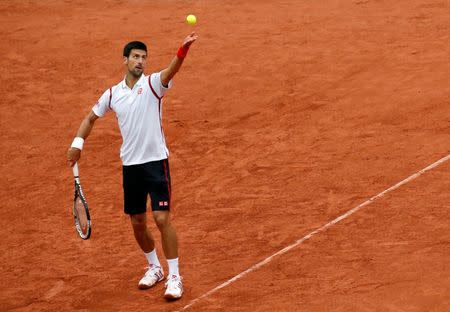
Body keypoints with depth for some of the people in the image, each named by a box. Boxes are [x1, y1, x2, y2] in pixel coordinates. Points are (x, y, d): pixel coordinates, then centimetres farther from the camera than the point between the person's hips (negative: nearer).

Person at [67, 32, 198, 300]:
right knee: (138, 223, 11)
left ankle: (174, 276, -2)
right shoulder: (112, 94, 6)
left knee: (162, 218, -11)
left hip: (156, 161, -4)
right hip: (130, 165, 5)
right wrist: (78, 142, 7)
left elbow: (172, 70, -29)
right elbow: (91, 118, 22)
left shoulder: (153, 84, -6)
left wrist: (183, 50, -49)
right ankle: (154, 267, 33)